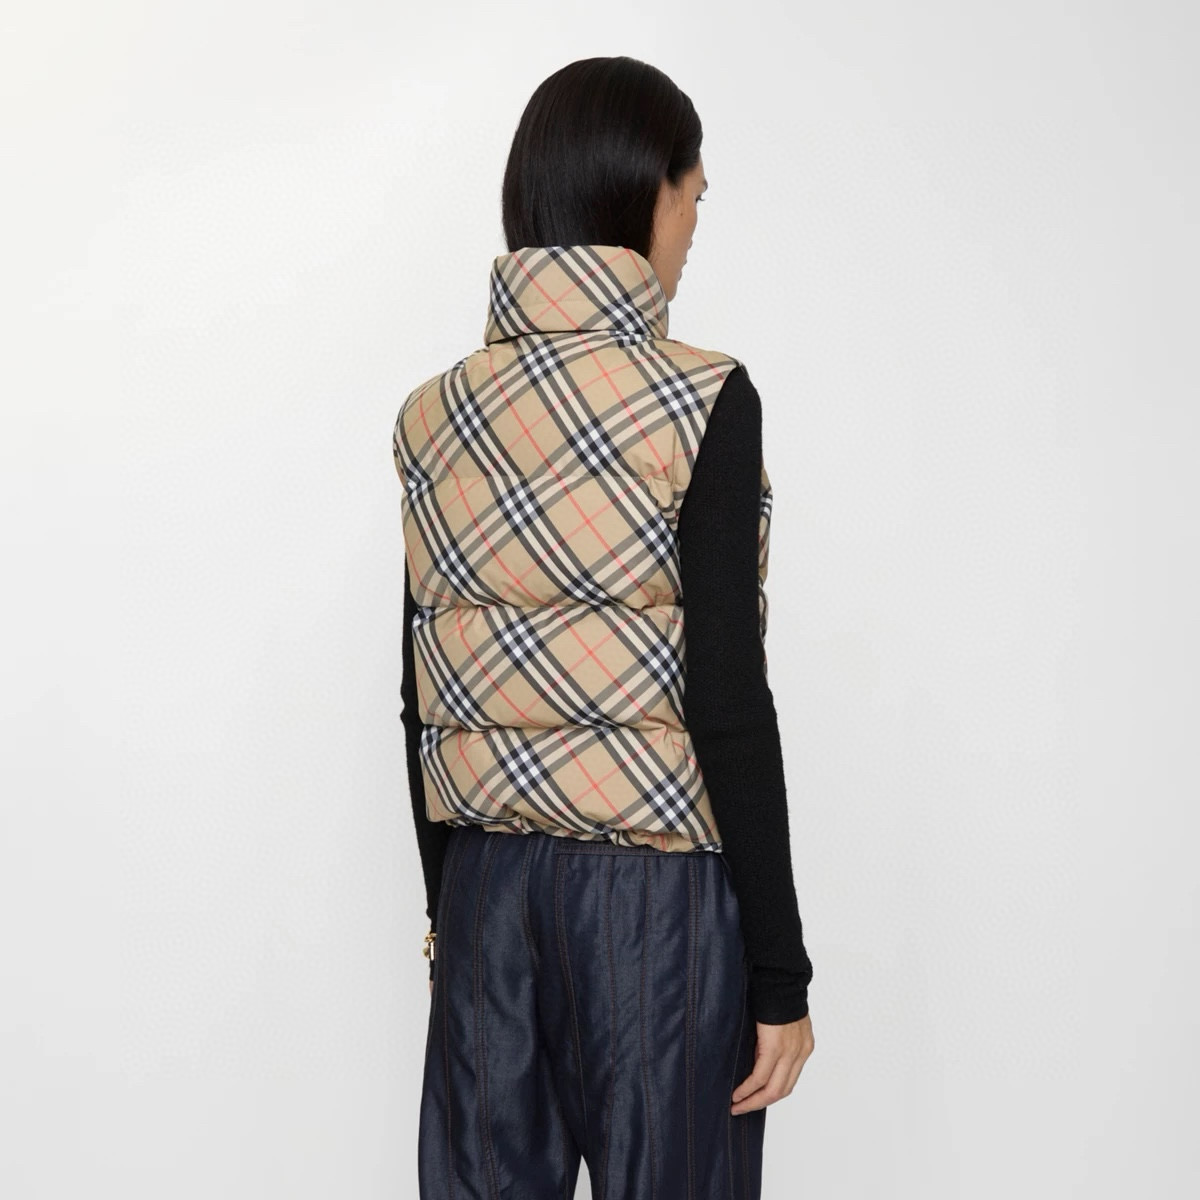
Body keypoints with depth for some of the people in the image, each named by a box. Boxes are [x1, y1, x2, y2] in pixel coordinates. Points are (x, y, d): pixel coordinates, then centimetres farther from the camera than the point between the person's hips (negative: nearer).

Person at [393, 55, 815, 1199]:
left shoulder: (435, 415, 3)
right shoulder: (699, 401, -12)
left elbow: (424, 700, 8)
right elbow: (726, 702, -15)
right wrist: (779, 972, -8)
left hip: (486, 887, 5)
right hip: (662, 888, -5)